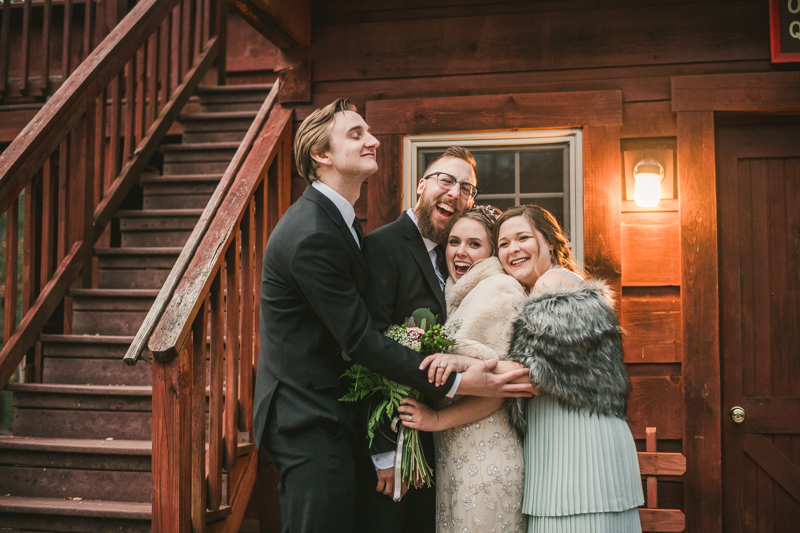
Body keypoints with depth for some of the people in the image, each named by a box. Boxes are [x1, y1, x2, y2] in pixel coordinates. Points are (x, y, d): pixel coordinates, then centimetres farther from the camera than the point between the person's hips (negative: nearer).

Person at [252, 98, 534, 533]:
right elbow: (360, 338, -23)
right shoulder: (311, 236, -23)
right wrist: (457, 383, -22)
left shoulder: (337, 219, 10)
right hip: (310, 420, -10)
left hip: (314, 413, 10)